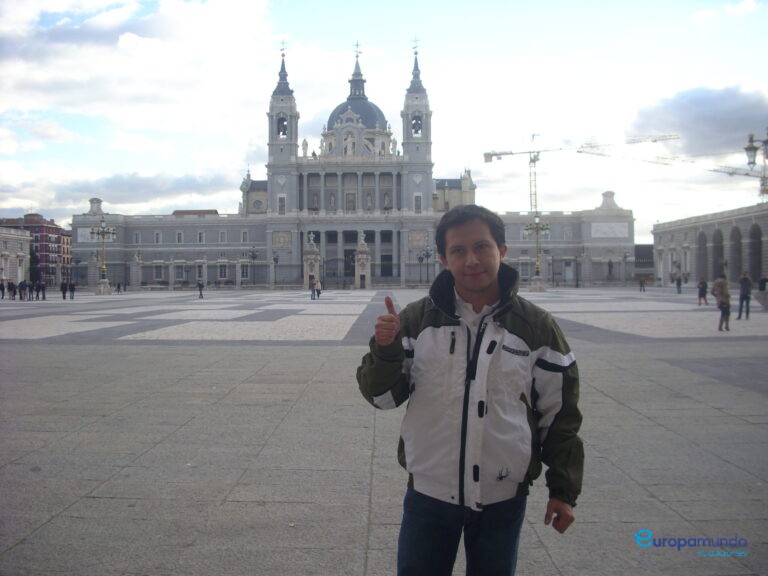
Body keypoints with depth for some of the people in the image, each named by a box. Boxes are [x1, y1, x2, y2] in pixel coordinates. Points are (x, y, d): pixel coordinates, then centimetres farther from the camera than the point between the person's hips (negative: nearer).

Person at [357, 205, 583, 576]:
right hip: (428, 493, 1)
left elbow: (559, 413, 2)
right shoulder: (417, 319, -3)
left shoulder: (535, 326, -4)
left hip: (503, 498, 0)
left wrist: (563, 490, 3)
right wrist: (385, 349, -21)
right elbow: (383, 397, -2)